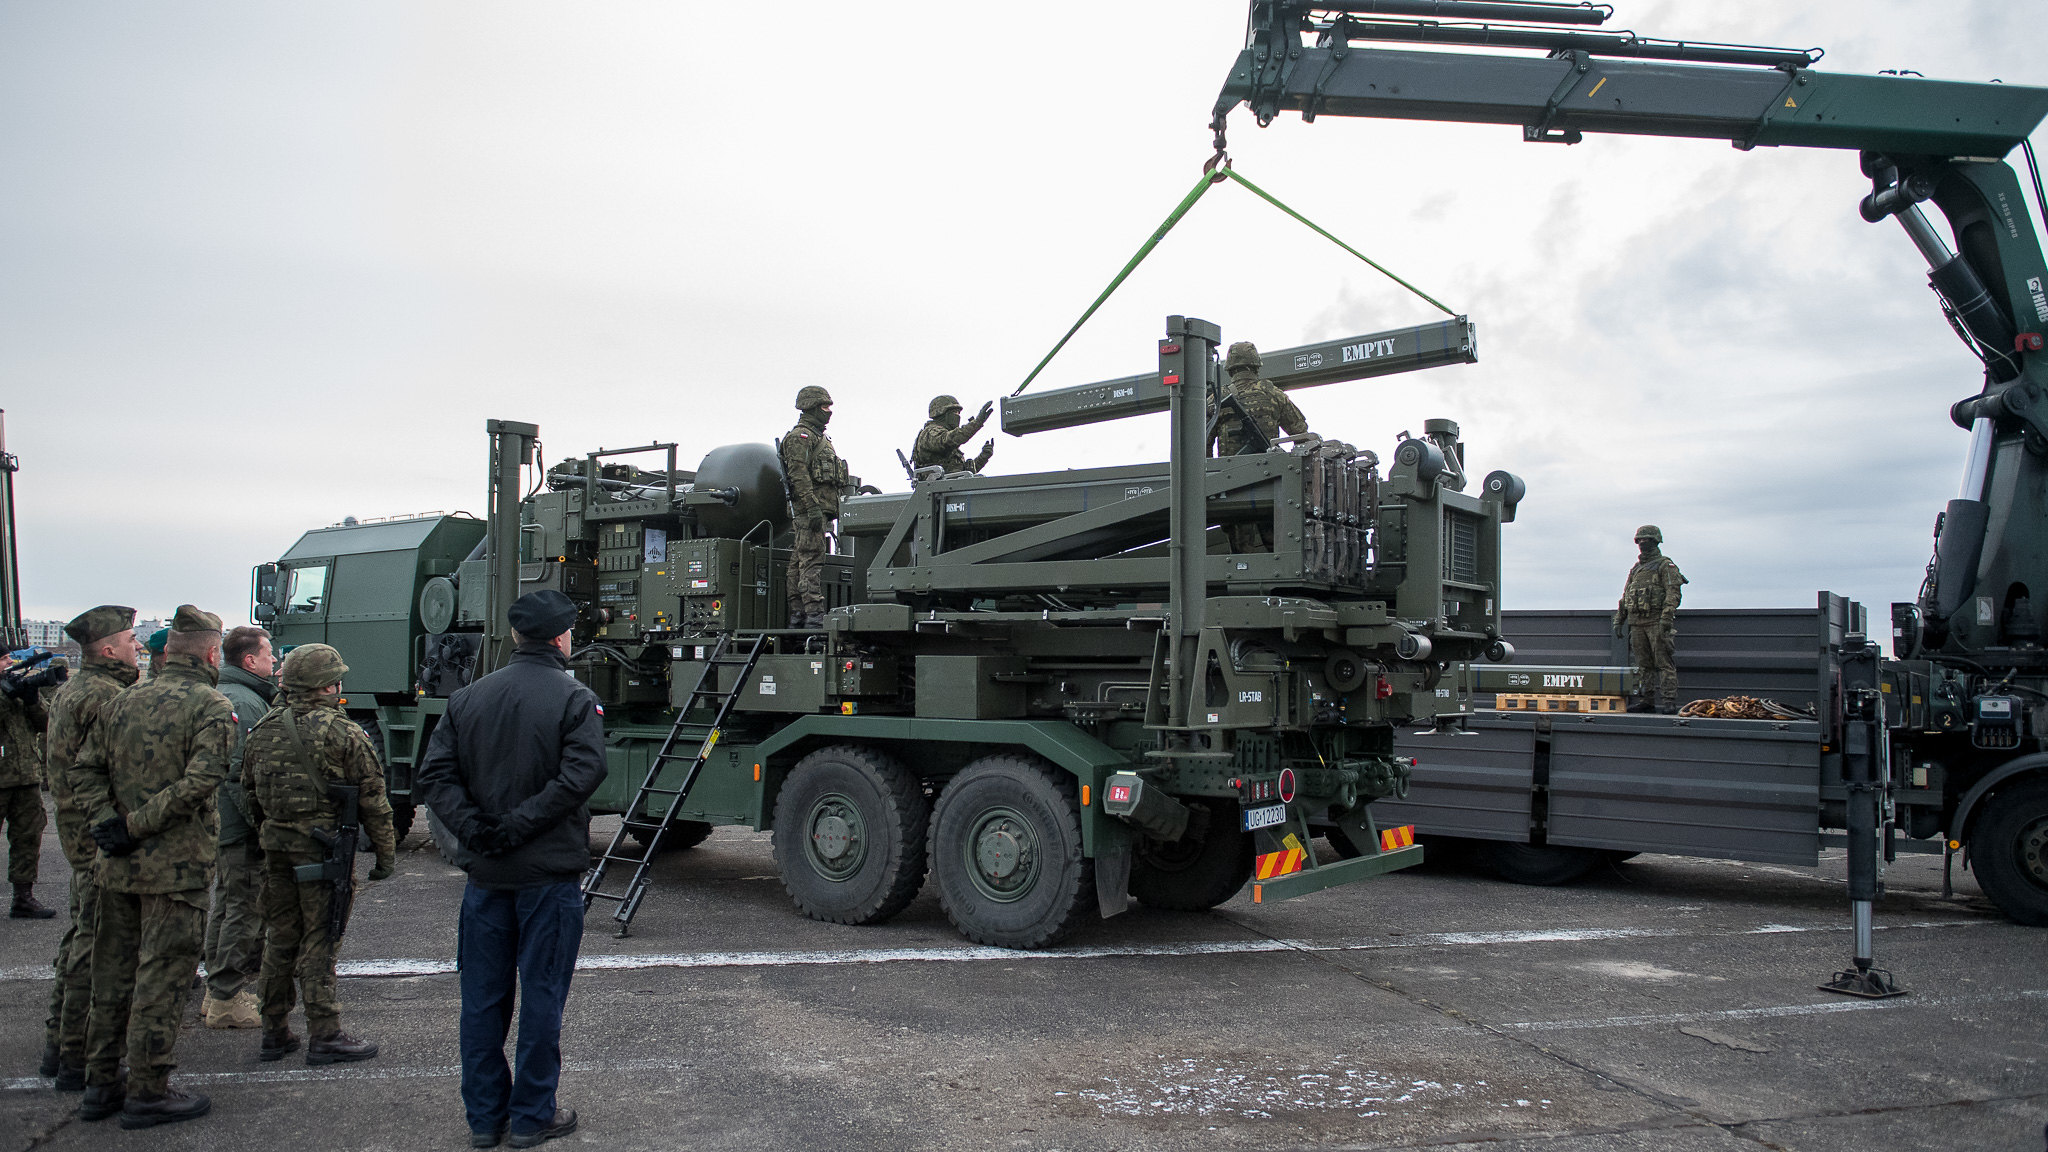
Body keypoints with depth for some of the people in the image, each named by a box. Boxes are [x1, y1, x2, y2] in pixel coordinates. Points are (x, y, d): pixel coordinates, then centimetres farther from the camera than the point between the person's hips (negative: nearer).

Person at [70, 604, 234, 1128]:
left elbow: (85, 769, 6)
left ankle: (100, 1085, 26)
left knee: (112, 973, 16)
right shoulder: (212, 706, -11)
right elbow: (199, 781, -23)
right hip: (177, 865, -7)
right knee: (162, 977, 1)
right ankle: (147, 1092, 8)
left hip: (119, 866, 7)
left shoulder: (123, 701, 10)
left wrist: (107, 821, -3)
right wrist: (138, 825, -16)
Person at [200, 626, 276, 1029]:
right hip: (242, 829, -11)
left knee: (226, 906, 18)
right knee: (245, 910, -4)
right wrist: (261, 824, -22)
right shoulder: (244, 703, -19)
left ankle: (218, 995, 29)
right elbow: (241, 773, -24)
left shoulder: (219, 696, 16)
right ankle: (228, 1000, 1)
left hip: (222, 825, 11)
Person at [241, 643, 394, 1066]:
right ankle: (324, 1036, 3)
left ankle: (275, 1033, 21)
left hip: (276, 845, 6)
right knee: (319, 940, -1)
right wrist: (386, 853, -2)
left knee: (280, 937, 14)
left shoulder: (263, 731, 8)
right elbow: (372, 800, -9)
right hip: (324, 848, -6)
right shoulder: (344, 734, -10)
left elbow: (249, 793, 15)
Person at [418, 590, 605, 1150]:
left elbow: (435, 774, -1)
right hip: (550, 873, -4)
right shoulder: (575, 700, -9)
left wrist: (476, 829, -9)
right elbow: (581, 774, -22)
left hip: (485, 873, 5)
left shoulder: (469, 698, 7)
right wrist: (518, 827, -17)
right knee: (542, 994, 6)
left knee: (483, 995, 13)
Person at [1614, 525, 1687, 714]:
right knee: (1643, 665, 7)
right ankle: (1646, 700, 11)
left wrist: (1666, 617, -22)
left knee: (1664, 663, -8)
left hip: (1657, 622, -7)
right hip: (1637, 623, 7)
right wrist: (1618, 620, 17)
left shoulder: (1665, 565, -1)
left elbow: (1673, 593, -11)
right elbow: (1625, 597, 23)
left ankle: (1669, 701, -10)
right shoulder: (1636, 569, 21)